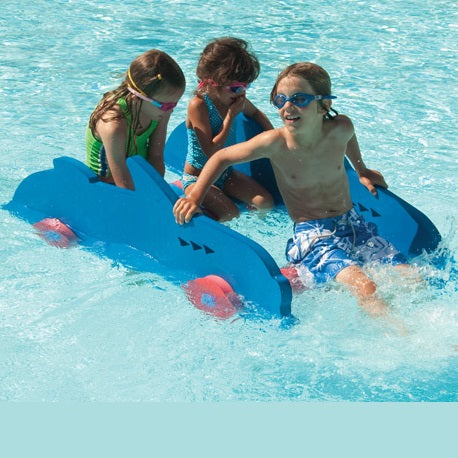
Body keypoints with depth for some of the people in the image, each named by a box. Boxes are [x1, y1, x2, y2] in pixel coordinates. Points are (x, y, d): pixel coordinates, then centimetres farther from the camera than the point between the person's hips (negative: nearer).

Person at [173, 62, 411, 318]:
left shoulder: (341, 128, -6)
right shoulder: (275, 143, -14)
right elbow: (222, 158, -1)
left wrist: (362, 171, 35)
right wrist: (194, 198, -9)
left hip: (353, 225, 5)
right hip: (312, 237, -4)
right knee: (365, 288, -29)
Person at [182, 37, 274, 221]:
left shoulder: (236, 98, -1)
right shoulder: (198, 105, -22)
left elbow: (256, 113, 24)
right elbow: (210, 151, -27)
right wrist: (230, 117, -26)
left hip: (225, 172, 7)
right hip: (198, 176, -6)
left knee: (265, 203, -11)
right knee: (229, 213, -27)